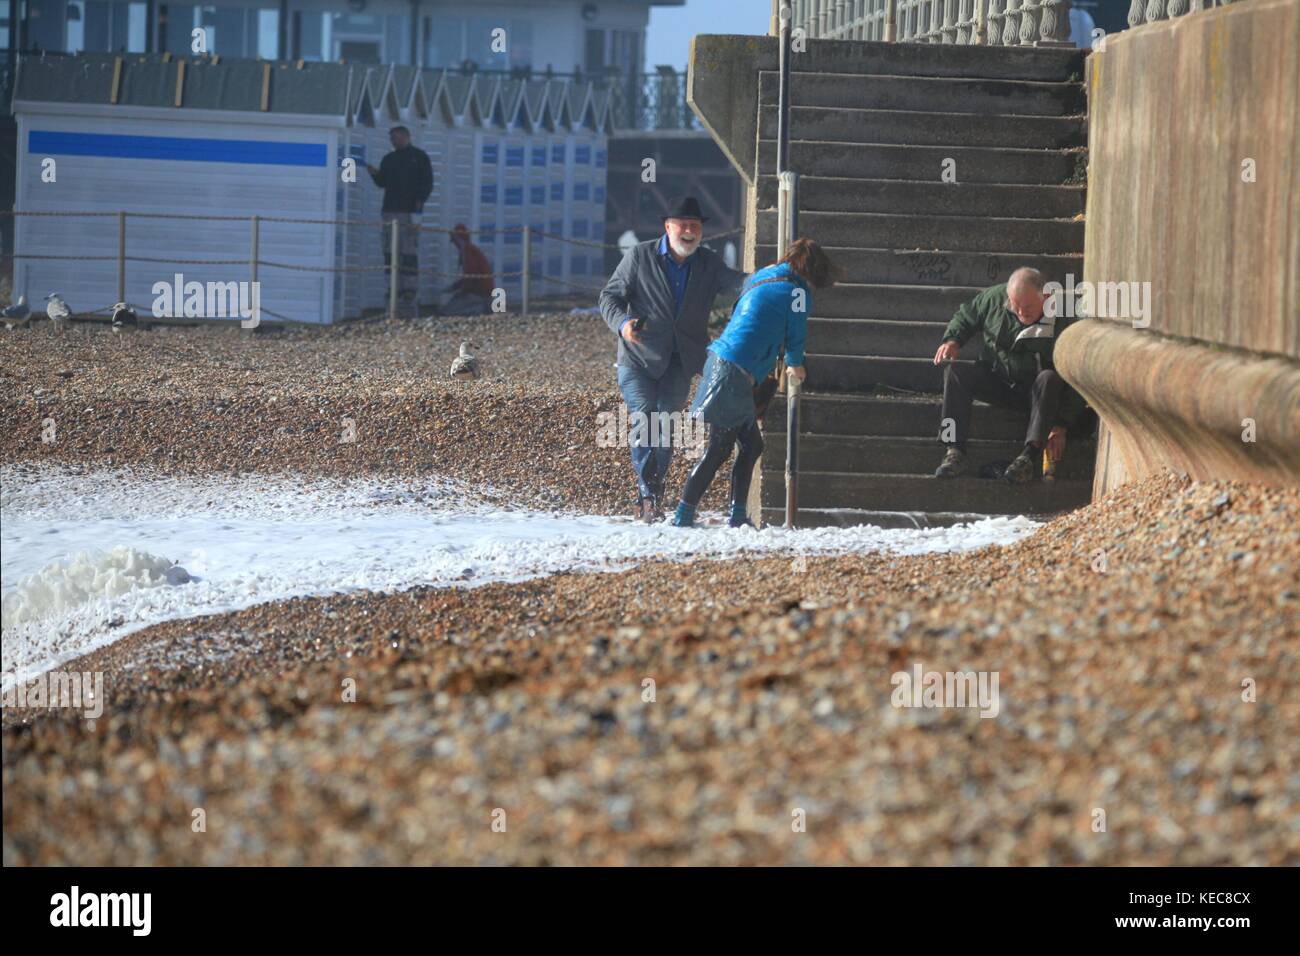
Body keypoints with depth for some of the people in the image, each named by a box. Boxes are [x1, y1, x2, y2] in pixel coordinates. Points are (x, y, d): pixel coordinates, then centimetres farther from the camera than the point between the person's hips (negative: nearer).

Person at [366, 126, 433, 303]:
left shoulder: (419, 157, 4)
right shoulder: (389, 159, 19)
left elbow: (427, 182, 0)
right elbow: (382, 182, 20)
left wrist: (420, 200, -12)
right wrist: (375, 174, -1)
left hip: (409, 209, -5)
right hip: (391, 209, 5)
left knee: (409, 251, -9)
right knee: (391, 251, -1)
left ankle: (409, 287, -9)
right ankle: (395, 287, 1)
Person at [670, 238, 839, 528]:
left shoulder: (761, 278, 19)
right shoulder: (796, 292, -5)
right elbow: (795, 336, 7)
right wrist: (795, 365, 30)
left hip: (720, 360, 9)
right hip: (735, 373, -9)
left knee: (752, 444, 15)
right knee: (718, 449, -6)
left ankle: (738, 515, 16)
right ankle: (683, 516, -6)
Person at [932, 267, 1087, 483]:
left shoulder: (1060, 324, -18)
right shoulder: (993, 298, -9)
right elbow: (965, 317, 12)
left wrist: (1061, 426, -23)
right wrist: (952, 340, -11)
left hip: (1035, 392, -3)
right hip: (995, 382, 3)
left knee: (1049, 378, -36)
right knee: (955, 372, -23)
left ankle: (1030, 455, -44)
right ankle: (955, 451, -30)